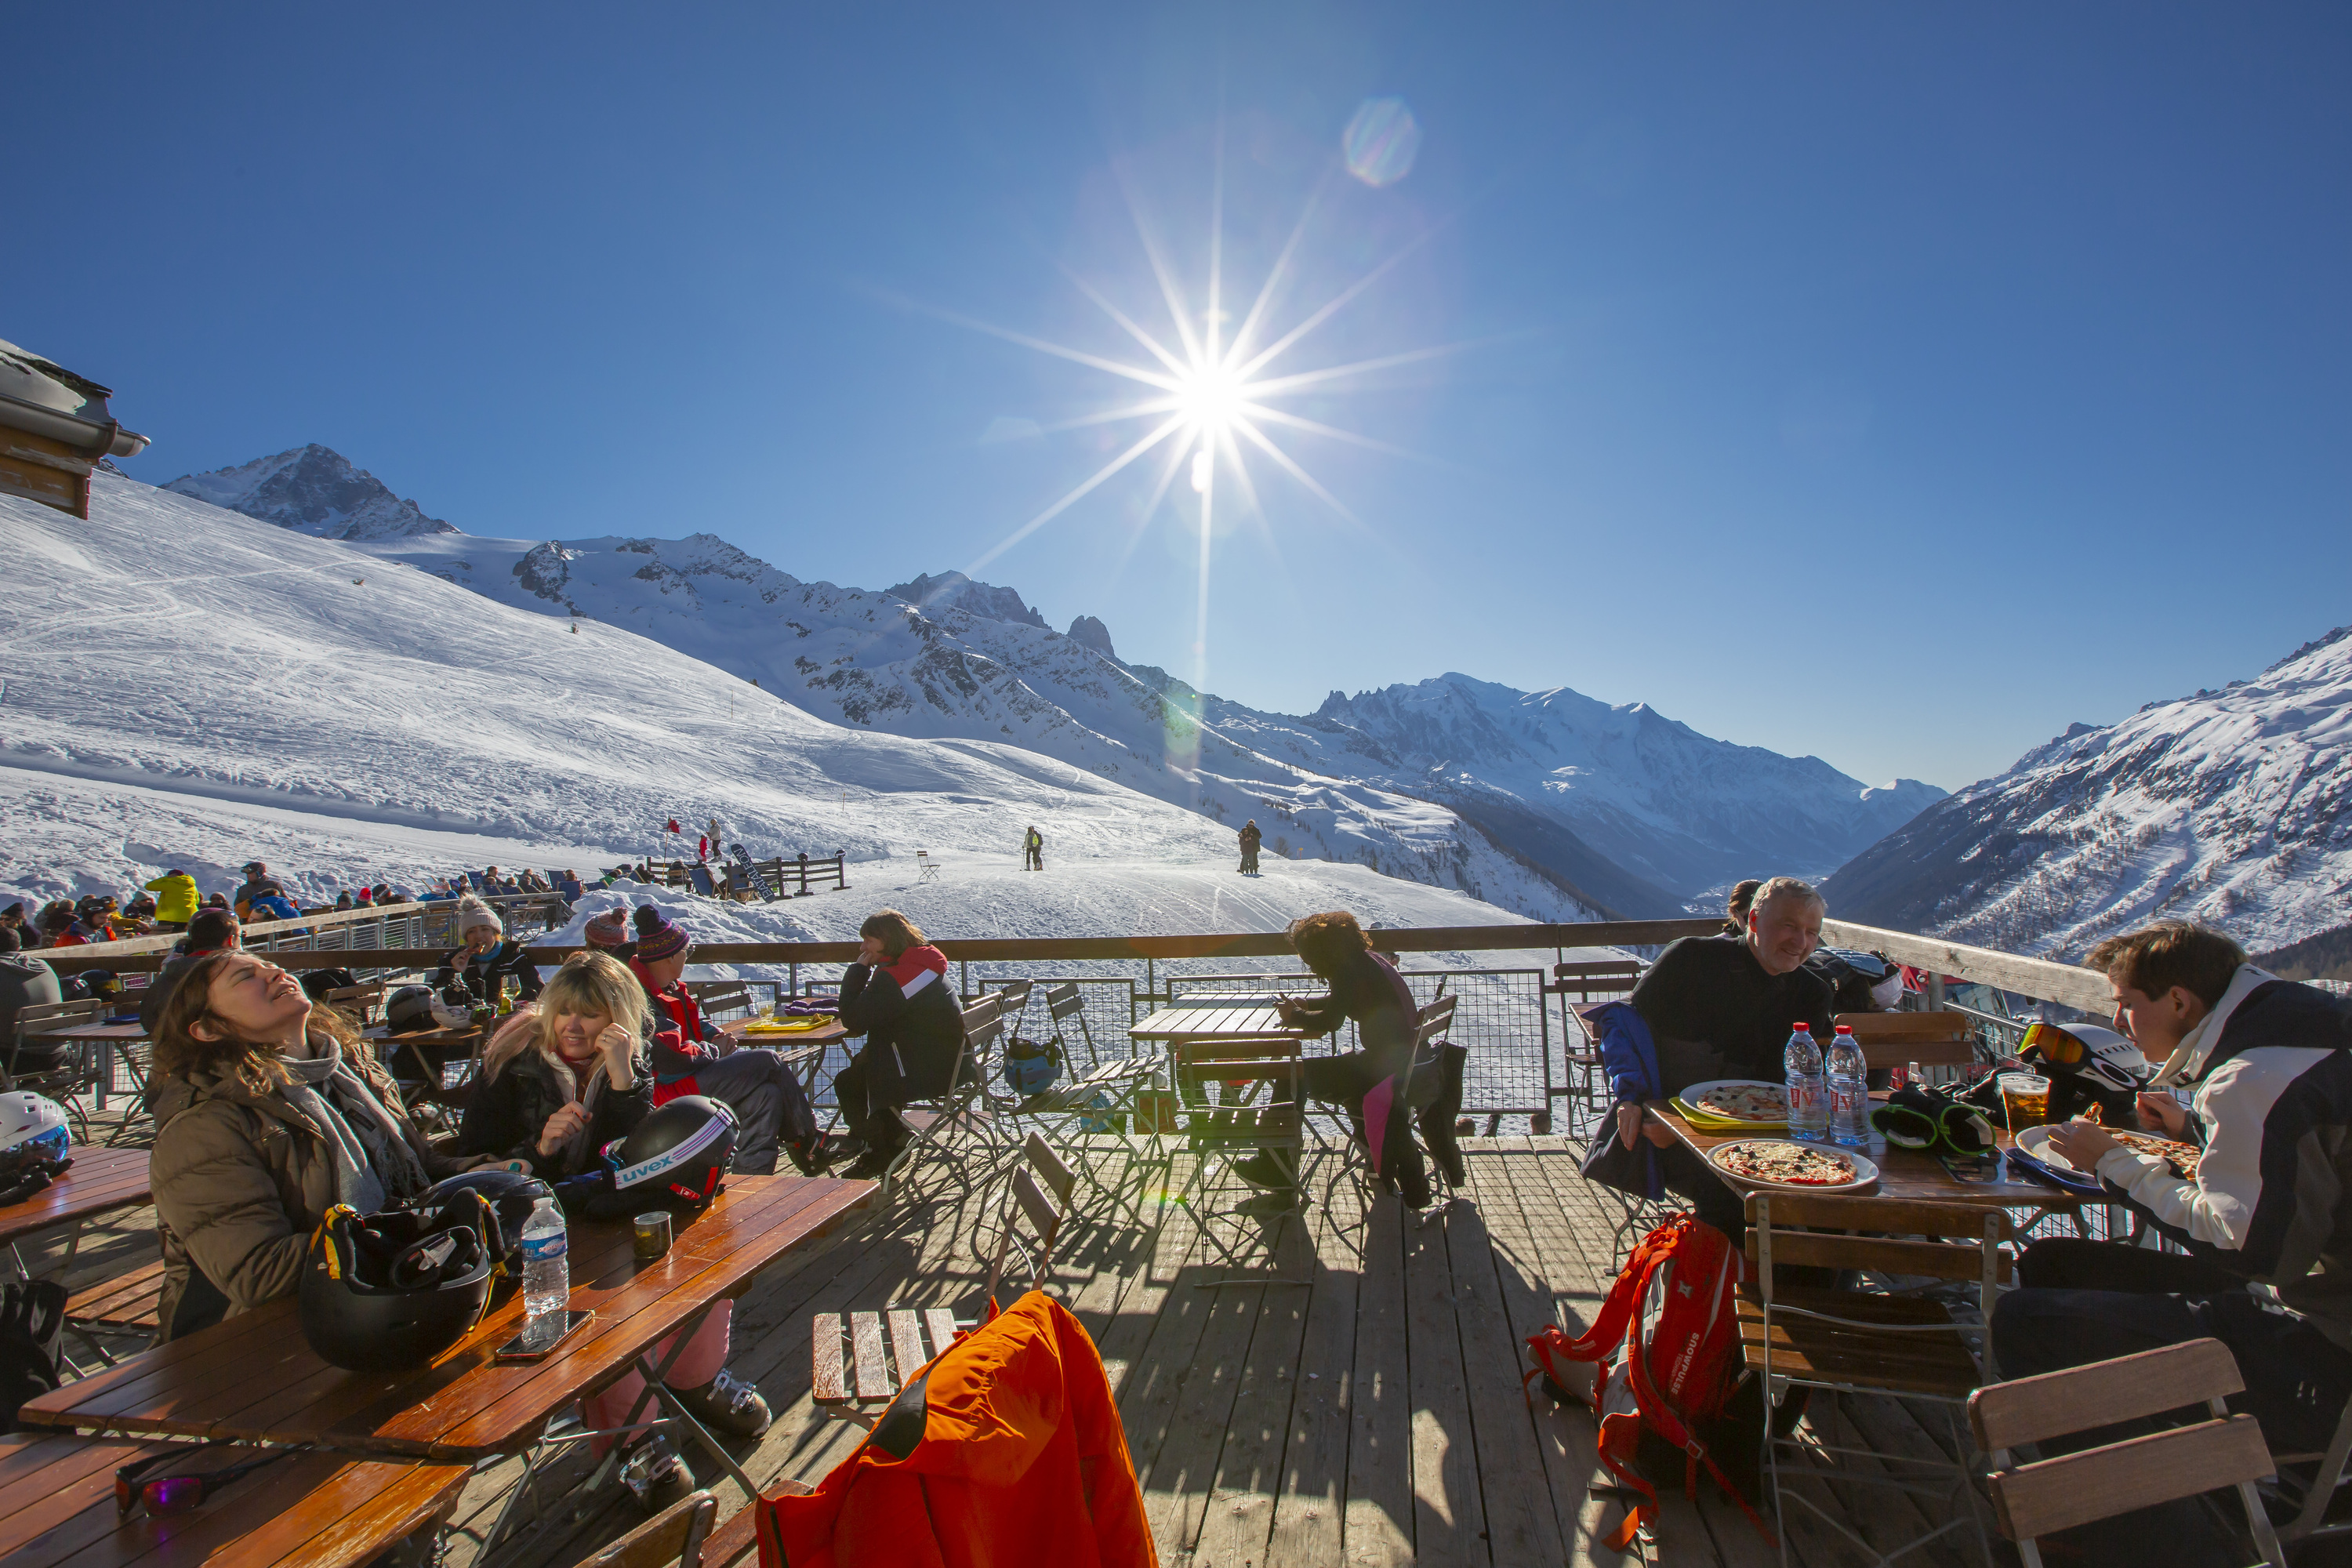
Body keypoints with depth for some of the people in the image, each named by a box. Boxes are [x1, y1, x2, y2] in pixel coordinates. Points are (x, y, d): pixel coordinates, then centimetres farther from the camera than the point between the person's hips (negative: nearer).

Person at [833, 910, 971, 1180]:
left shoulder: (894, 977, -22)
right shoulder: (923, 962, 9)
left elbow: (853, 1021, -19)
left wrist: (858, 969, -12)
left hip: (931, 1073, -10)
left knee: (848, 1083, 6)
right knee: (861, 1063, 24)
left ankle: (877, 1157, 23)